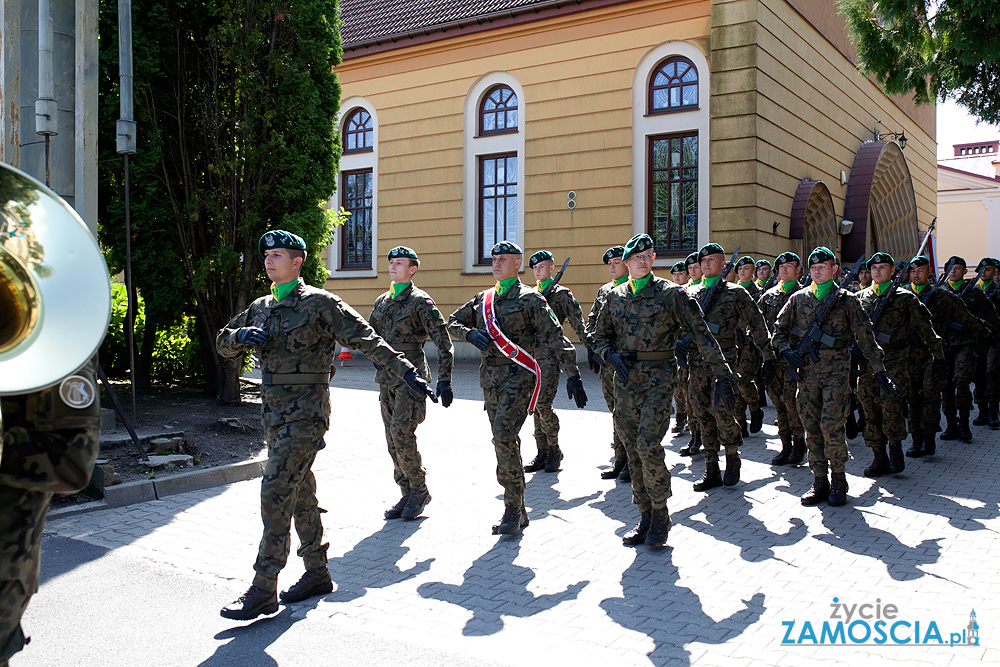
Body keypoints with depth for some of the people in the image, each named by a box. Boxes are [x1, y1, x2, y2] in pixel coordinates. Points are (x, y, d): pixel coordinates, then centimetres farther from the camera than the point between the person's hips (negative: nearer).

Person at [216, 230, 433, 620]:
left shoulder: (319, 303, -8)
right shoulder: (260, 309, 13)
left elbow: (366, 340, -10)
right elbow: (223, 345, 19)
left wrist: (406, 372, -16)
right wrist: (241, 336, -5)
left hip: (305, 412, -8)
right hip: (273, 413, 8)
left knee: (276, 492, -12)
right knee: (300, 495, 14)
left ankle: (263, 590, -5)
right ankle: (317, 573, 26)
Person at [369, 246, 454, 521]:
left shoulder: (420, 301, -7)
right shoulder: (382, 301, 13)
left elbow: (443, 342, -10)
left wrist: (444, 380, -14)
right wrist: (377, 359, 14)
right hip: (386, 377, 7)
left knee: (402, 433, -14)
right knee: (393, 437, 7)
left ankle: (420, 490, 4)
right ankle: (408, 495, 17)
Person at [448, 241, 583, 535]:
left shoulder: (530, 298, -3)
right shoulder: (483, 299, 15)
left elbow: (555, 337, -9)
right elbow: (452, 323, 18)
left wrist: (572, 374, -16)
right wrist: (470, 334, -5)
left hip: (518, 375, -6)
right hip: (490, 378, 7)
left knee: (504, 437, -19)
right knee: (505, 442, 10)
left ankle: (513, 509, -8)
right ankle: (519, 511, 19)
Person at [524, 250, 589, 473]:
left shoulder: (561, 294, 0)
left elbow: (578, 323, -6)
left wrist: (590, 346, -15)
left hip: (549, 354, -6)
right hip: (531, 353, 6)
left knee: (543, 404, -12)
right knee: (536, 405, 7)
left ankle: (554, 450, 4)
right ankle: (542, 453, 14)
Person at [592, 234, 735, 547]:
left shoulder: (671, 293, -3)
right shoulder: (615, 296, 10)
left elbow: (700, 334, -5)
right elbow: (600, 336, 17)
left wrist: (722, 375, -9)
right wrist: (611, 355, -5)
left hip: (658, 376, -5)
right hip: (625, 378, 5)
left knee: (648, 445, -16)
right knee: (633, 450, 7)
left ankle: (660, 512, 3)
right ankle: (646, 516, 18)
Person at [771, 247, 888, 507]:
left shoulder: (846, 300, 3)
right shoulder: (798, 299, 10)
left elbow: (865, 337, 4)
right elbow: (779, 330, 12)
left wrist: (879, 370, 1)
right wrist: (787, 350, -8)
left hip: (836, 371, -3)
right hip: (806, 371, 3)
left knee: (831, 426, -11)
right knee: (812, 429, 4)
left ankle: (838, 480, 5)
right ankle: (819, 482, 14)